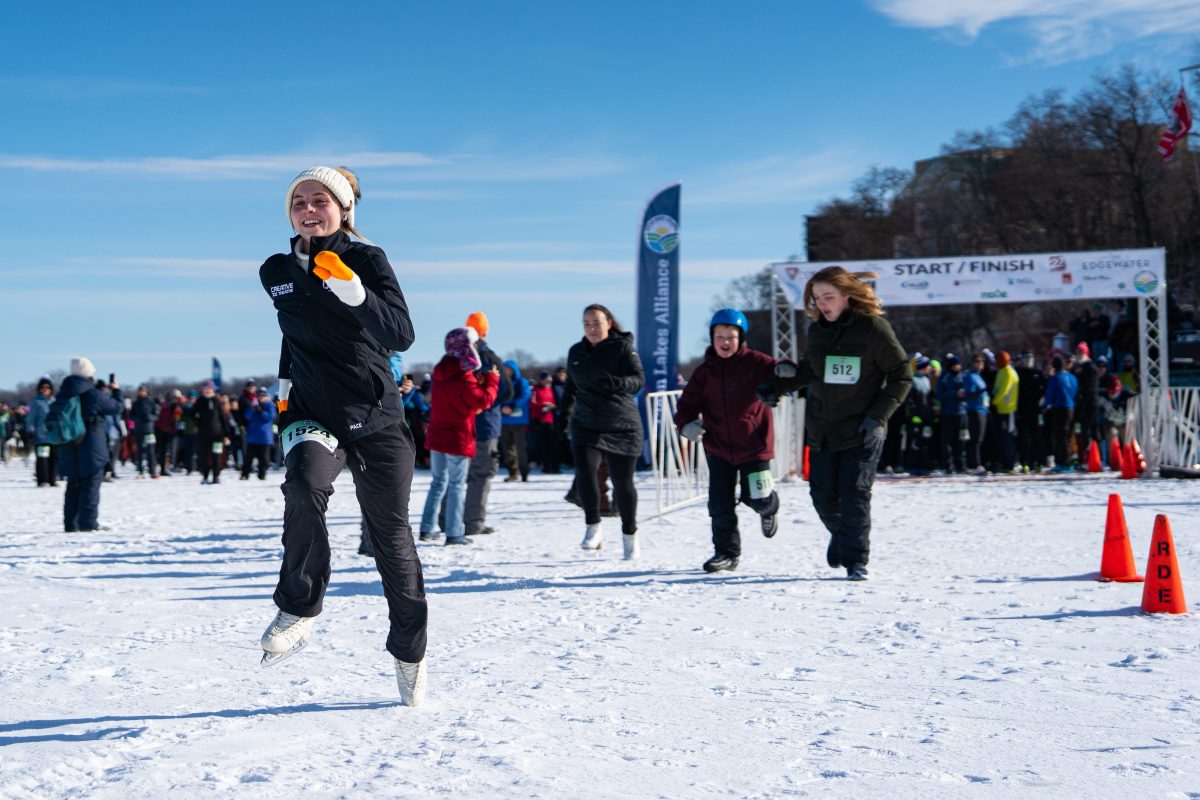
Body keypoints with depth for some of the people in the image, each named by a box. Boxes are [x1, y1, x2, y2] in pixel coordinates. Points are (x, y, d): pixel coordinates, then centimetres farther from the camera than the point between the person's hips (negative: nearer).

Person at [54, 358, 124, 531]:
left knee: (73, 486, 13)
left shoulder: (61, 396, 6)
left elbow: (50, 419, 12)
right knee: (91, 485, -1)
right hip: (91, 451, -6)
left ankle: (70, 524, 14)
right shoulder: (94, 395, -12)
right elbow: (118, 406, 0)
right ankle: (88, 524, -5)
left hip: (68, 451, 6)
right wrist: (116, 390, 16)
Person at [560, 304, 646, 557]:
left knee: (623, 483, 2)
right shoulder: (575, 352, 9)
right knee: (584, 471, -20)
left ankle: (629, 533, 24)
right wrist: (564, 412, 12)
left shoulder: (623, 348, -6)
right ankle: (593, 527, -4)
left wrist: (617, 382, -37)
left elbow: (638, 380, -18)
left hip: (622, 427, -3)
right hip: (586, 426, 3)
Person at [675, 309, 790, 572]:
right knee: (721, 505, 3)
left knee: (756, 498, 1)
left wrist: (784, 369, -37)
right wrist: (686, 423, -17)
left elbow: (775, 371, -12)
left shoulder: (754, 362, -5)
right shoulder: (704, 372, 4)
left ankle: (769, 508, 38)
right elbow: (687, 403, 4)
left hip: (753, 445, -3)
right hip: (718, 448, 3)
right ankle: (726, 551, 16)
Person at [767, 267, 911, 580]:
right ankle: (840, 534, 36)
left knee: (855, 494, -9)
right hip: (821, 428, 5)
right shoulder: (817, 330, 6)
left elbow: (902, 375, -5)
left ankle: (856, 560, 4)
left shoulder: (874, 328, -10)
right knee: (822, 494, 6)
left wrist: (878, 416, -11)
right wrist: (776, 385, 8)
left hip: (861, 431, -5)